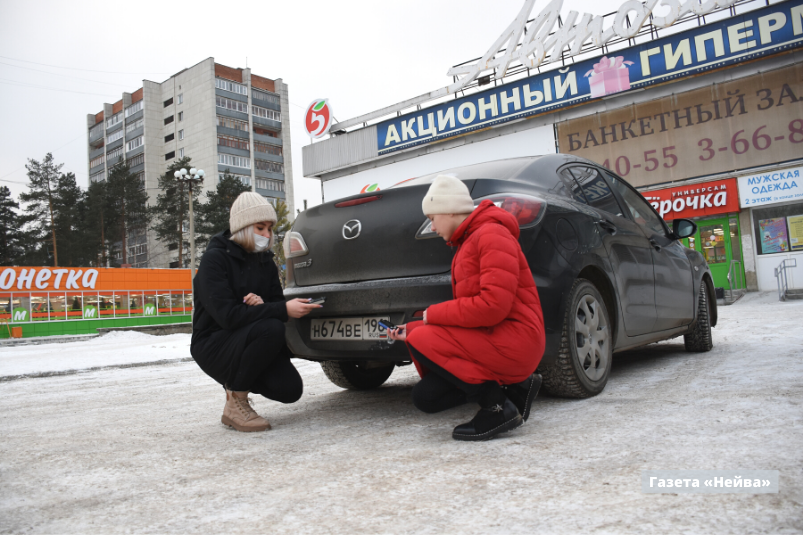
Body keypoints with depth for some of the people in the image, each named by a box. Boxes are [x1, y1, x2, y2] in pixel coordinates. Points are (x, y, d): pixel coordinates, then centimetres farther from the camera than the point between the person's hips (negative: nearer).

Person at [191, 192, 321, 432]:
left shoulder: (265, 261, 7)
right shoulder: (215, 259, -14)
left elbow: (277, 303, 6)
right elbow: (227, 315, -25)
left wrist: (262, 306, -19)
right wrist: (283, 310, -32)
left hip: (246, 340, 6)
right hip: (213, 346, -6)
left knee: (290, 389, -17)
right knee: (271, 329, -33)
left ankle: (237, 384, 13)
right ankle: (235, 403, -15)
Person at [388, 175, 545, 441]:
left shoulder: (492, 235, -11)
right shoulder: (467, 243, 21)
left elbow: (493, 305, -24)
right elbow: (465, 309, 19)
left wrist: (433, 314, -12)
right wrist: (411, 329, 13)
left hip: (513, 341, -10)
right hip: (490, 339, 10)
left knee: (421, 343, -20)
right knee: (425, 396, 1)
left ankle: (498, 408, -10)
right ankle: (513, 387, 9)